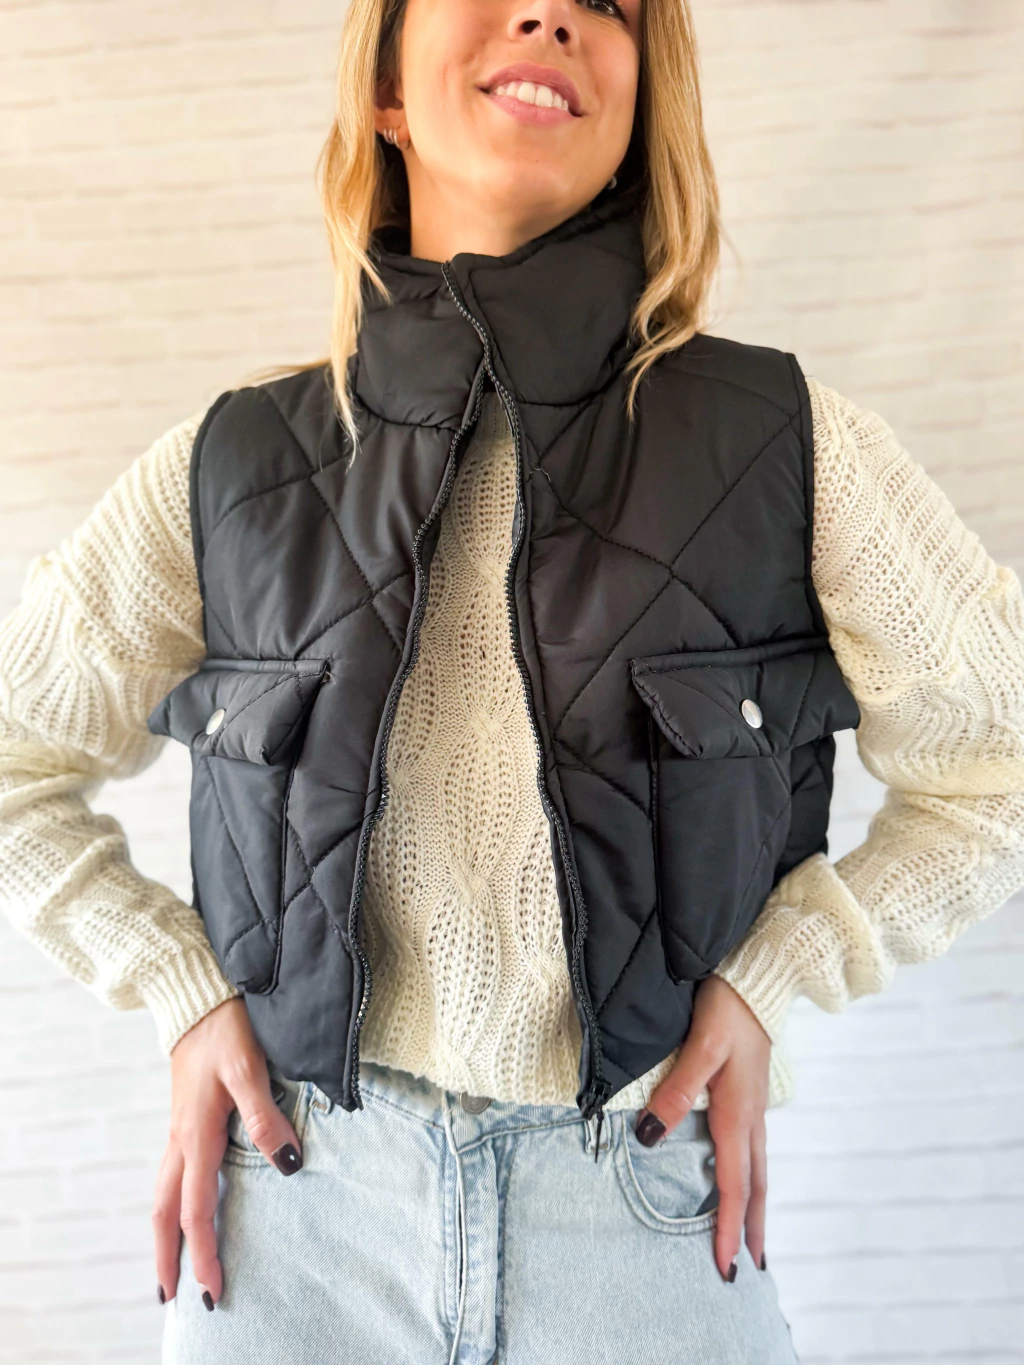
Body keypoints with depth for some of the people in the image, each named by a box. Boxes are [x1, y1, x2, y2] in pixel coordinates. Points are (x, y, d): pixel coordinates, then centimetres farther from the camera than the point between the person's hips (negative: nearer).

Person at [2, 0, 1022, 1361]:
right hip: (302, 1205, 2)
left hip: (647, 1211, -1)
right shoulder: (228, 467, -4)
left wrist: (769, 978, -7)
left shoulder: (796, 450, -8)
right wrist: (179, 989, -2)